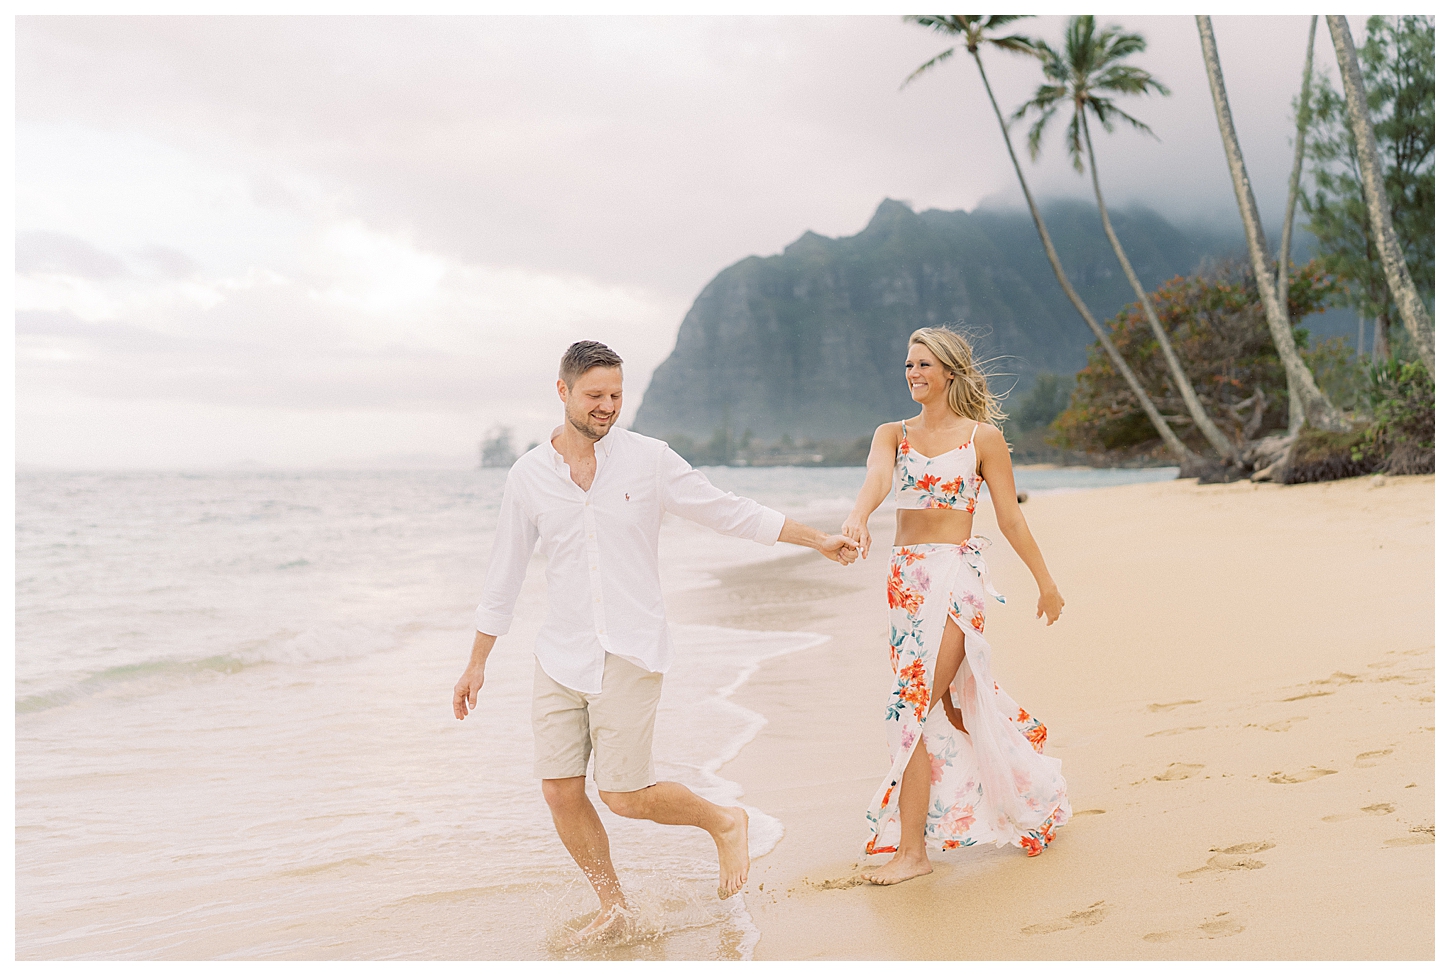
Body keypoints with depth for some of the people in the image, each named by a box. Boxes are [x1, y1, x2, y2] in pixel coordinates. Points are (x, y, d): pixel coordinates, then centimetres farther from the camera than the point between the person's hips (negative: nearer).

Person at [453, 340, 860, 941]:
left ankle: (724, 823, 22)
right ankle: (613, 907, 22)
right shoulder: (528, 476, 2)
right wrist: (476, 665, 12)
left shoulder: (649, 459, -4)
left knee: (624, 795, -5)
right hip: (561, 654, 3)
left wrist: (818, 540, 2)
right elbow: (503, 577, 10)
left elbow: (732, 513, 3)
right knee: (560, 791, 1)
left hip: (630, 654, -3)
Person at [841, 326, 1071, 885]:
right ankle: (1028, 794, 36)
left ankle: (911, 849, -7)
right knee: (949, 699, 14)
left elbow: (1010, 516, 3)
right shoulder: (892, 435, 9)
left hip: (956, 574, -6)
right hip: (905, 576, 6)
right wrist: (857, 516, -35)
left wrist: (1045, 581, 5)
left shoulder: (983, 436, -1)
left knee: (914, 703, -13)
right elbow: (876, 479, -13)